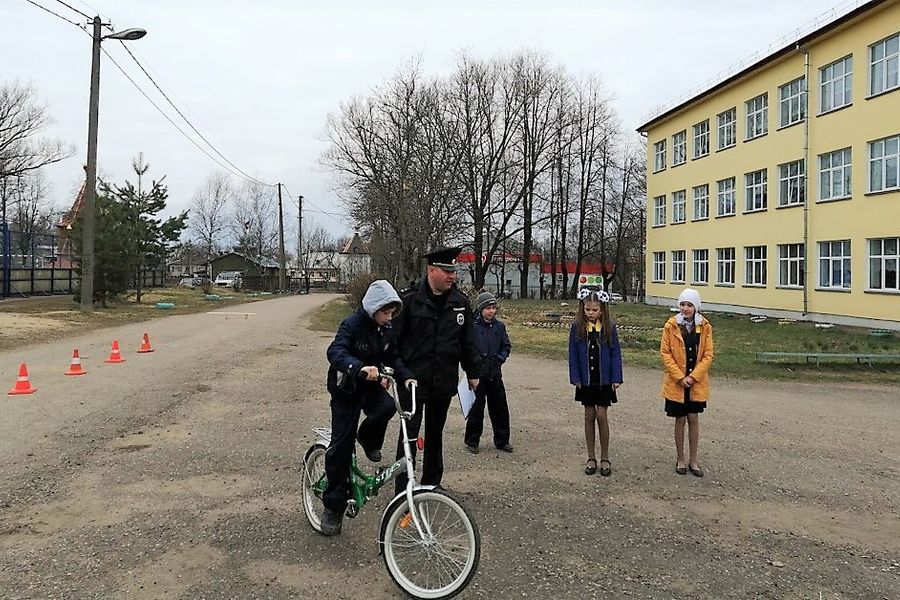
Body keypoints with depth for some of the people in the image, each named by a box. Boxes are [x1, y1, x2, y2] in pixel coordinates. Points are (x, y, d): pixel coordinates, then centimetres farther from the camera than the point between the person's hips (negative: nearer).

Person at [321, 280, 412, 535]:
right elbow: (335, 352, -37)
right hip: (346, 389, -5)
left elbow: (392, 357, 8)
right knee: (341, 446, -5)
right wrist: (360, 367, -55)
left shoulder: (385, 330, -1)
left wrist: (406, 377, -11)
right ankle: (333, 507, 8)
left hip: (371, 385, 5)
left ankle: (368, 440, 6)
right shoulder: (352, 324, -21)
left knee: (387, 406, -28)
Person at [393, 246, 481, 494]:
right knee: (409, 433, -3)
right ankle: (403, 489, 3)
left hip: (444, 380, 4)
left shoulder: (460, 302, 5)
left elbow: (468, 341, 12)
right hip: (413, 379, -4)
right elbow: (394, 337, -5)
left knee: (435, 432, 16)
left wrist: (473, 372, 14)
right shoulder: (410, 300, -8)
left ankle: (432, 482, 30)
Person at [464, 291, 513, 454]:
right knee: (477, 407, 4)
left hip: (495, 374, 4)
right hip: (478, 374, -4)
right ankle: (472, 441, 18)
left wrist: (500, 359, -3)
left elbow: (506, 346, 12)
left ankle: (502, 440, 23)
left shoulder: (499, 326, 5)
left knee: (500, 407, 9)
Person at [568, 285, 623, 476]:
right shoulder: (577, 327, -4)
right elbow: (573, 353, 0)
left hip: (604, 380, -1)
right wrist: (575, 378, -4)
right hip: (586, 380, 1)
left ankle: (605, 458, 14)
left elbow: (615, 353, -2)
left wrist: (616, 378, -6)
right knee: (589, 416, 9)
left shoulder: (609, 327, -6)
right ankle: (591, 458, 20)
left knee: (602, 415, -1)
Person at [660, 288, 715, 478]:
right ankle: (680, 460, 21)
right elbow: (665, 353, -7)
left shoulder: (705, 327, -2)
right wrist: (680, 377, -13)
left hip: (697, 382, 1)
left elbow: (708, 355, -3)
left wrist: (693, 377, -13)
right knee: (680, 419, 6)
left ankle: (693, 460, 20)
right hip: (676, 382, -1)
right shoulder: (671, 326, -6)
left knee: (693, 419, 7)